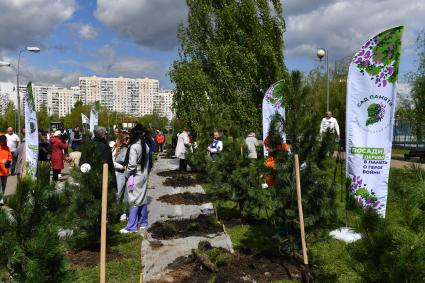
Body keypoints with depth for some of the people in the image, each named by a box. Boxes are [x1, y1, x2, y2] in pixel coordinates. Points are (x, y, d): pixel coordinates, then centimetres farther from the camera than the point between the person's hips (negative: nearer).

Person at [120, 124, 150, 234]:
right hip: (144, 176, 7)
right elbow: (147, 162, 6)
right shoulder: (145, 146, 5)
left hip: (135, 177, -7)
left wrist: (128, 174, -4)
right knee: (143, 199, 14)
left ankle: (131, 226, 2)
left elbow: (132, 165, -18)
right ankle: (143, 223, 25)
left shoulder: (134, 147, -17)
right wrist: (146, 172, 10)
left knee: (134, 201, -3)